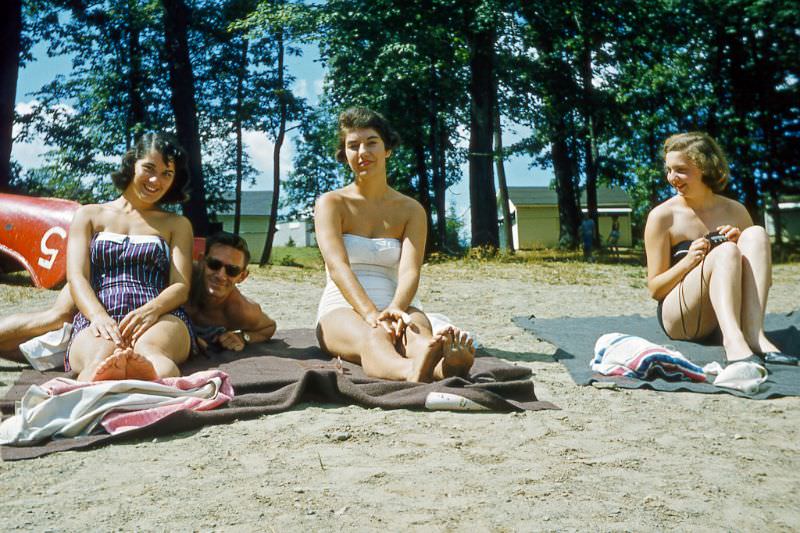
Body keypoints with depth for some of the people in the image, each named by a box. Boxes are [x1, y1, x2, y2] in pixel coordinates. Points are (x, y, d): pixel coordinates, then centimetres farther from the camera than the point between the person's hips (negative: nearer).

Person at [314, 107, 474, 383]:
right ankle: (415, 372, -72)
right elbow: (337, 266, -13)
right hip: (342, 310, -2)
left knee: (418, 333, -35)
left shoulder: (411, 210, 10)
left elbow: (410, 270, -8)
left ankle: (446, 363, -70)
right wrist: (371, 314, -32)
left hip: (396, 306, 2)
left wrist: (394, 309, -32)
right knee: (372, 339, -38)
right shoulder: (330, 203, 5)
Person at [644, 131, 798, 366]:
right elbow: (654, 289, -3)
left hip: (731, 313, 4)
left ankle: (753, 334, -31)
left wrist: (744, 246, -6)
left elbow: (763, 274, 14)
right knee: (725, 252, -27)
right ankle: (733, 341, -47)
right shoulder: (662, 216, -2)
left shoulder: (735, 211, 9)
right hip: (680, 319, -4)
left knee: (757, 234, -15)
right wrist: (688, 261, -20)